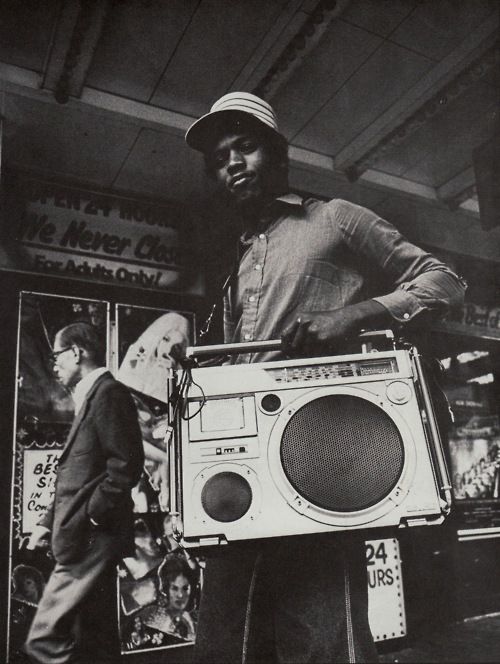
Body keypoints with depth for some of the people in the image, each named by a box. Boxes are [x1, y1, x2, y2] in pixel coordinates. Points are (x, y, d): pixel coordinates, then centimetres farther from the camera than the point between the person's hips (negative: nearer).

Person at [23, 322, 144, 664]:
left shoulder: (108, 392, -12)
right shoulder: (91, 396, 17)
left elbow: (126, 465, -20)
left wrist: (89, 516, -17)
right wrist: (49, 522, 13)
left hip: (91, 537, -10)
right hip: (87, 538, 10)